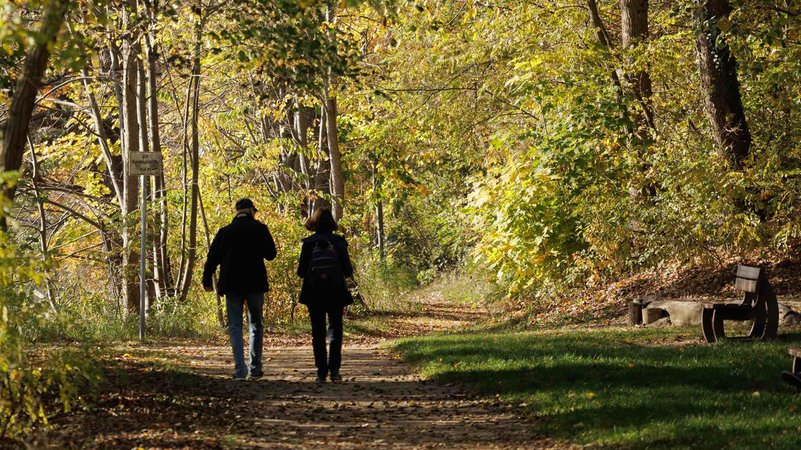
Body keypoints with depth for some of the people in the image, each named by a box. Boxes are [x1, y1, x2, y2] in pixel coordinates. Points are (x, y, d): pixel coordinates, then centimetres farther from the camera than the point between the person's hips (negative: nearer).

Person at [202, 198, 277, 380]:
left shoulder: (225, 232, 3)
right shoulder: (260, 229, -1)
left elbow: (213, 257, 4)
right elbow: (270, 254, 3)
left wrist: (207, 280, 16)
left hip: (232, 285, 0)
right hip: (255, 283, 0)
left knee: (235, 327, 3)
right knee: (256, 325, 12)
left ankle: (240, 369, -9)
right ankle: (255, 368, 10)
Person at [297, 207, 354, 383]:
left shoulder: (308, 243, -6)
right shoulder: (339, 242, -5)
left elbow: (301, 271, -5)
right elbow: (348, 271, -6)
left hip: (314, 294, 0)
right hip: (335, 293, 0)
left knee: (318, 332, 7)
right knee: (335, 330, 10)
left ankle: (322, 372, 4)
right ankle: (334, 369, -2)